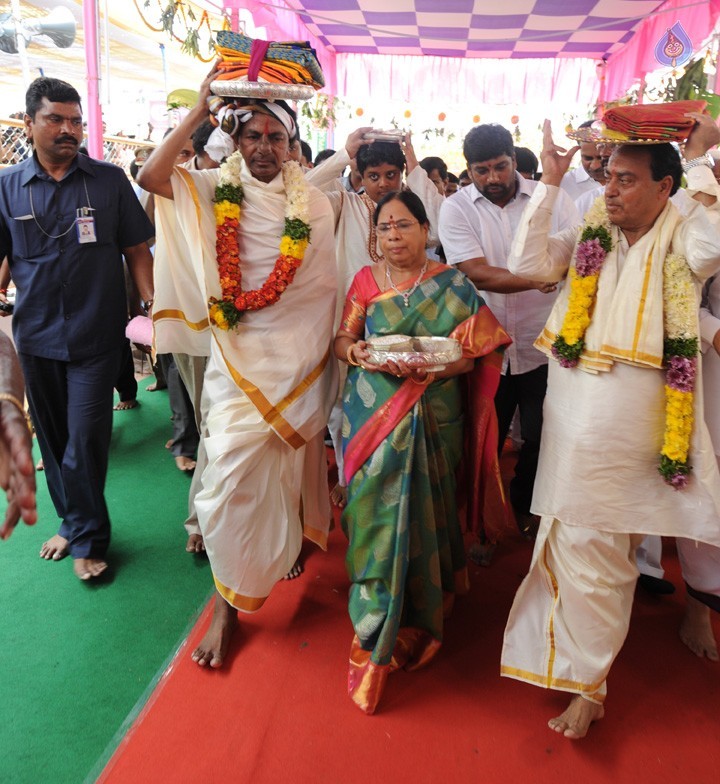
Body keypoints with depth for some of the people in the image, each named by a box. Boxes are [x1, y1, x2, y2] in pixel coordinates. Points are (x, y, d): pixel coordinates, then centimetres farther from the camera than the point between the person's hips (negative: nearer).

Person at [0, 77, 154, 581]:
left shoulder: (109, 180, 1)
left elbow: (137, 250, 3)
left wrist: (153, 304, -10)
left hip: (96, 335, -3)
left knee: (85, 440, -3)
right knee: (53, 439, 13)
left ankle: (88, 538, 16)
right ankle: (73, 523, 32)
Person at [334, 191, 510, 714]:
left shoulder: (454, 286, 2)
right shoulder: (366, 280, 8)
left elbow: (469, 355, -3)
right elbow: (342, 339, 9)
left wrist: (426, 367, -22)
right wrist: (357, 351, -14)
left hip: (433, 419, -1)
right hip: (373, 416, 1)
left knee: (421, 513, 4)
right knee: (376, 513, -2)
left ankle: (419, 618, 28)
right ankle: (375, 640, 15)